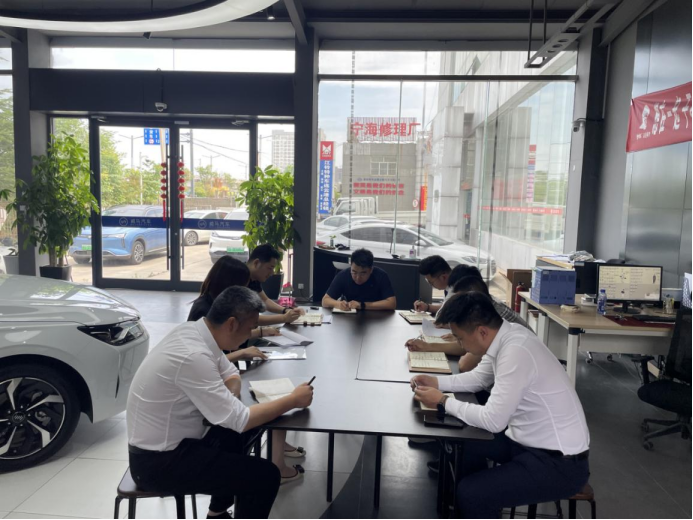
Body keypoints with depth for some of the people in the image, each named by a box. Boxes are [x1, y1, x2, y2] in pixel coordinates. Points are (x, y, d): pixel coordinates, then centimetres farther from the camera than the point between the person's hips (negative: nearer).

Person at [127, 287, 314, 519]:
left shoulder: (194, 330, -4)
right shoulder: (193, 356, -31)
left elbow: (230, 374, 10)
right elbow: (240, 420, -26)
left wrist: (230, 400, -11)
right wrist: (293, 400, -15)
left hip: (172, 439, 9)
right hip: (159, 461, -9)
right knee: (265, 476, -11)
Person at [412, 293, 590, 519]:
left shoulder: (515, 352, -30)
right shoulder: (506, 336, -3)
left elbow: (493, 421, -28)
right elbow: (479, 377, 14)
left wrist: (444, 402, -16)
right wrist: (436, 382, 2)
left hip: (559, 463, -9)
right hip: (531, 439, 9)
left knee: (469, 493, -17)